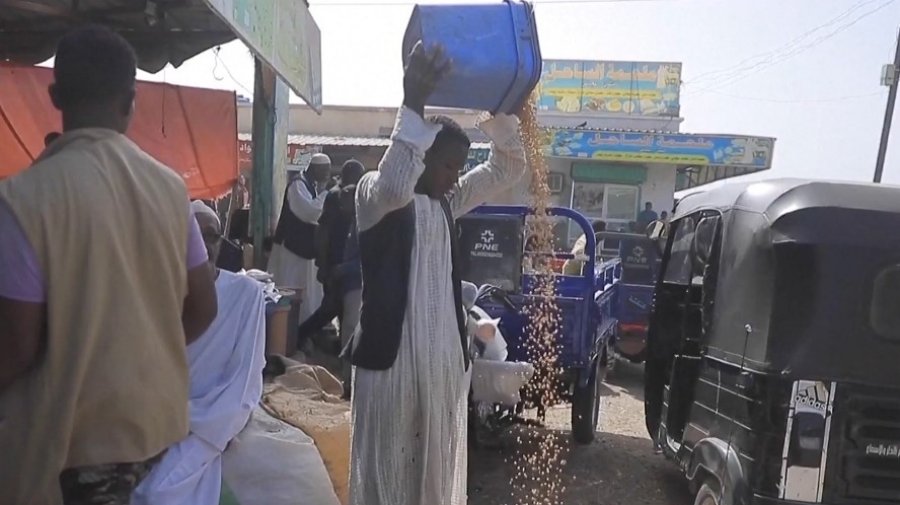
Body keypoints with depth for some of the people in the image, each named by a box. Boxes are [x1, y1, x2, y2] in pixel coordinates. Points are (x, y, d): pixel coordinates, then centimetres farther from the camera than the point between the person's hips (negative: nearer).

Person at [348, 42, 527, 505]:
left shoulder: (449, 201, 13)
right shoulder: (372, 193, -5)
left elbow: (508, 166, 12)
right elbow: (394, 186, -29)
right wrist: (413, 106, -33)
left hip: (444, 355, 6)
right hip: (389, 352, -6)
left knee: (437, 467, 14)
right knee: (385, 467, 4)